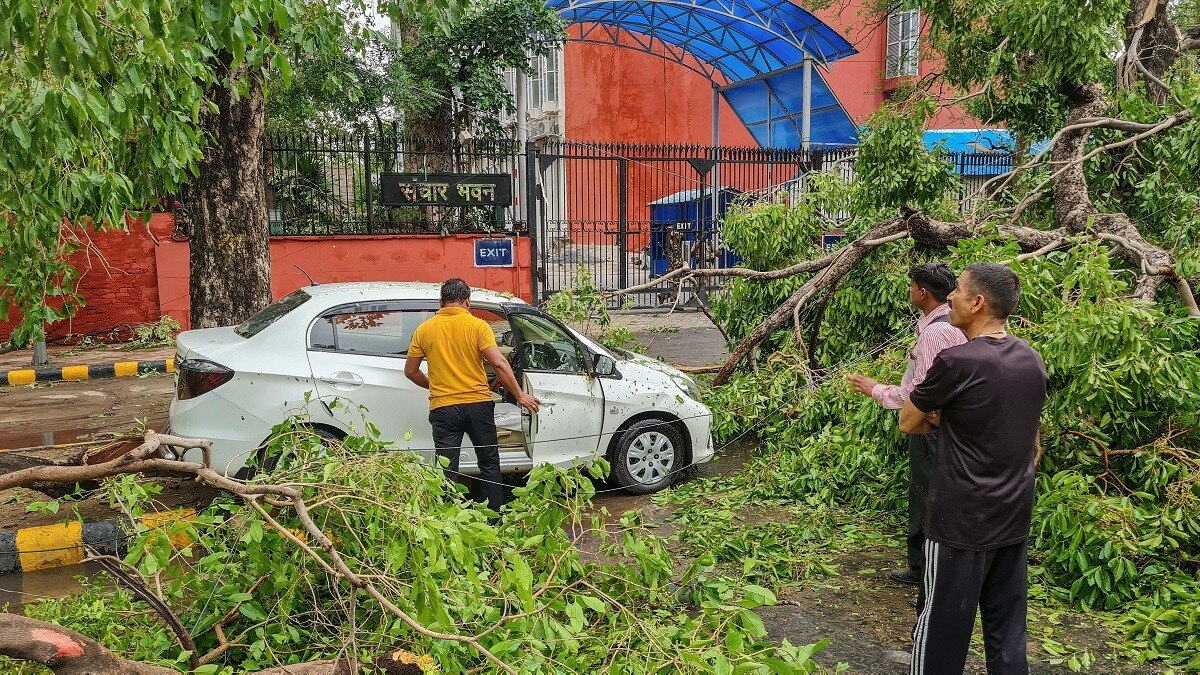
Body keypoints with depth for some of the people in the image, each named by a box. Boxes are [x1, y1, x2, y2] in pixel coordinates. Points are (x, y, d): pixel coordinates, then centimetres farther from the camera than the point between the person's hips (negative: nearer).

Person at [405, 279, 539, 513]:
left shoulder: (424, 330, 4)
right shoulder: (478, 325, -3)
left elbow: (410, 372, 10)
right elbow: (499, 363, -13)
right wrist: (519, 395, -6)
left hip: (442, 408, 1)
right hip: (478, 404, 0)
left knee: (447, 470, 5)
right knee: (489, 465, 15)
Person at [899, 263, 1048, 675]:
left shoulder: (956, 362, -18)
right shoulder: (1032, 360, 4)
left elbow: (907, 423, -5)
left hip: (961, 522, -7)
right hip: (1014, 520, 7)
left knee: (942, 631, 5)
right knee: (1007, 634, 15)